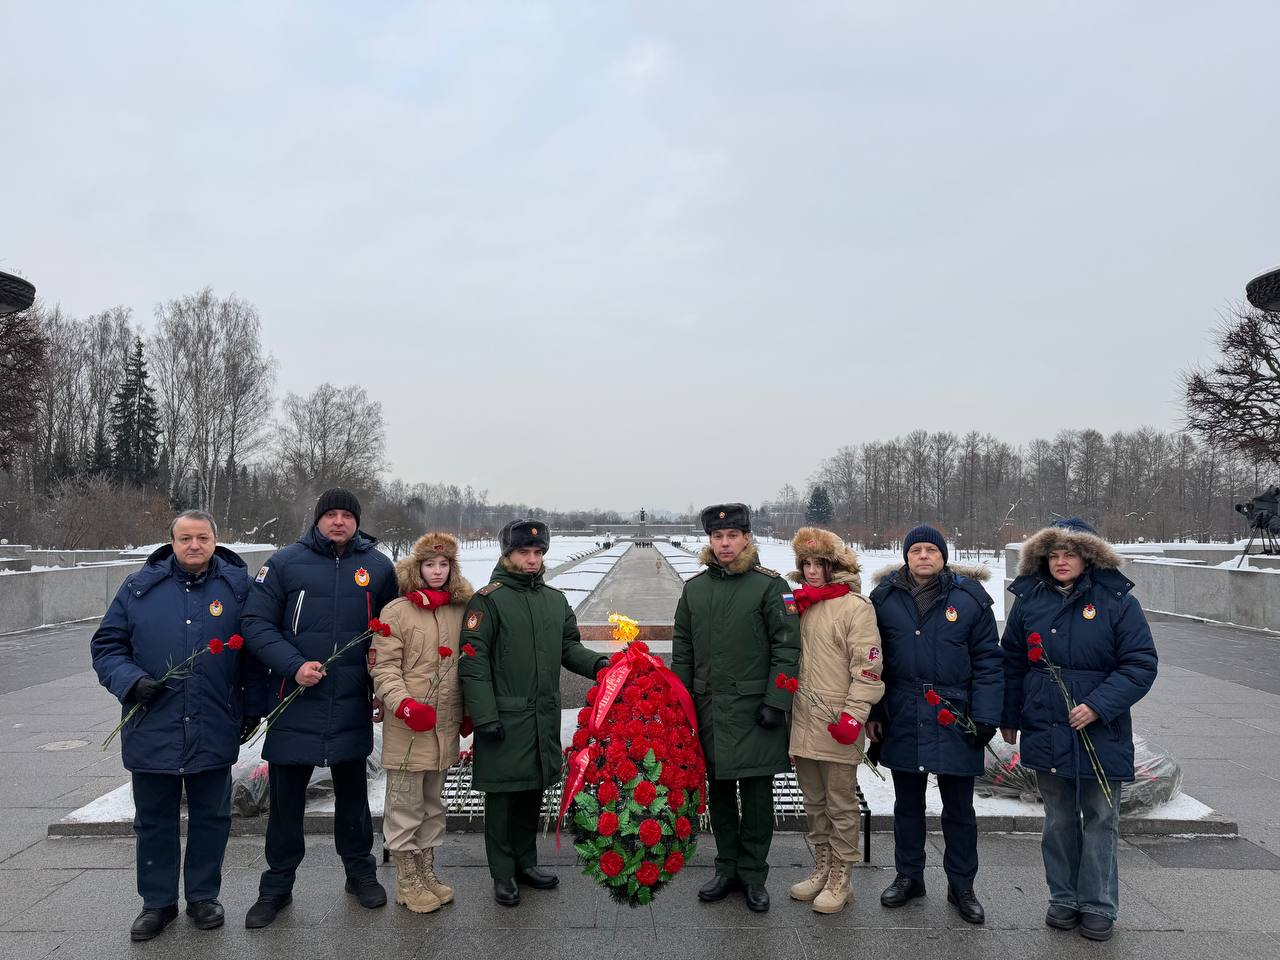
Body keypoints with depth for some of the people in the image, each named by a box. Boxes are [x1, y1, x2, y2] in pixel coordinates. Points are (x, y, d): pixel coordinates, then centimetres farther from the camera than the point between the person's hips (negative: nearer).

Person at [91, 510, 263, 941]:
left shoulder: (238, 586, 0)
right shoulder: (139, 586, 1)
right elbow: (106, 644, 5)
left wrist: (253, 705, 4)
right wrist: (130, 680, -13)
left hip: (214, 731, 0)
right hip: (152, 728, 1)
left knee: (211, 817, 12)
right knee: (154, 820, 13)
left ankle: (203, 897, 30)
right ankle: (158, 902, 30)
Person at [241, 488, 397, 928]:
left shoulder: (378, 566, 2)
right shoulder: (285, 562, -4)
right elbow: (256, 623, -6)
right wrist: (293, 665, -18)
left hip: (352, 706, 1)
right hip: (295, 702, -1)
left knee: (353, 792, 15)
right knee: (285, 796, 9)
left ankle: (360, 871, 32)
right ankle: (278, 883, 26)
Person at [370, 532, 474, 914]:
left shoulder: (459, 611, 8)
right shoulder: (396, 611, -7)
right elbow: (383, 667, -10)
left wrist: (467, 712, 15)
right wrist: (404, 704, -23)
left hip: (444, 725, 5)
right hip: (407, 726, -5)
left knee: (432, 802, 17)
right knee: (405, 805, 4)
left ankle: (426, 872, 32)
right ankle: (407, 881, 19)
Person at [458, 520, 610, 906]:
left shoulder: (555, 599, 11)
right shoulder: (488, 599, -8)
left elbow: (569, 647, 15)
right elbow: (473, 660, -12)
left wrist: (596, 663, -5)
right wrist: (484, 715, -17)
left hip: (545, 716, 6)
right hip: (505, 717, -6)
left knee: (534, 790, 16)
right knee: (503, 793, 5)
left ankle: (525, 861, 33)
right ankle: (503, 873, 20)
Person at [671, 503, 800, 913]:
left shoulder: (770, 585, -7)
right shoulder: (695, 588, 8)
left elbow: (787, 647, -10)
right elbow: (682, 649, 13)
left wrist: (776, 702, -14)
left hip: (754, 710, -4)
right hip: (709, 710, 5)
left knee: (756, 795, 5)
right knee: (719, 792, 14)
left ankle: (753, 875, 20)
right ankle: (727, 869, 28)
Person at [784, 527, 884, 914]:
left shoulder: (855, 606, -11)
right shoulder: (800, 604, 9)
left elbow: (868, 668, -15)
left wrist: (853, 715, -19)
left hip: (837, 726, -7)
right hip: (803, 722, 7)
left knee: (840, 805, 6)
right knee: (814, 802, 18)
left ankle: (840, 880, 20)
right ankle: (822, 868, 33)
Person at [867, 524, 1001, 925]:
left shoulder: (969, 598, -4)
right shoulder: (886, 598, 0)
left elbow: (987, 662, -4)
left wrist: (986, 718, -9)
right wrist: (873, 712, 3)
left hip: (954, 721, -1)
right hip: (902, 721, 2)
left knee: (959, 808, 11)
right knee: (907, 804, 16)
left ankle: (961, 885, 27)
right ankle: (909, 876, 31)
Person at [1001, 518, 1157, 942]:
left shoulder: (1117, 602, -8)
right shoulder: (1029, 601, 2)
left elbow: (1141, 665, -10)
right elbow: (1012, 664, 9)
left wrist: (1098, 706, -19)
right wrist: (1009, 718, 11)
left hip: (1100, 734, -2)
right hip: (1046, 733, 3)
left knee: (1100, 820, 9)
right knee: (1058, 820, 14)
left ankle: (1098, 906, 22)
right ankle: (1064, 899, 28)